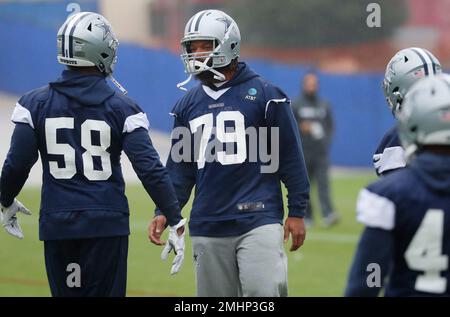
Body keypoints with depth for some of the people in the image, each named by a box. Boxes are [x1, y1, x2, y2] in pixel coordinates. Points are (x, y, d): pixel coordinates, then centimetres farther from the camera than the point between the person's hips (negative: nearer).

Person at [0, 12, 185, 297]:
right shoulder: (121, 108, -4)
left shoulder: (37, 103, 0)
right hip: (107, 224, -2)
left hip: (57, 222, 2)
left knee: (66, 291, 12)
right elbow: (150, 169, -9)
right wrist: (176, 221, -6)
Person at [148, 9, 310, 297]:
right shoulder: (188, 105, 13)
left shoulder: (265, 95, -2)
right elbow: (180, 167, 17)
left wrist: (297, 212, -2)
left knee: (264, 293, -17)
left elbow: (290, 157, 0)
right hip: (208, 227, 5)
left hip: (258, 221, -5)